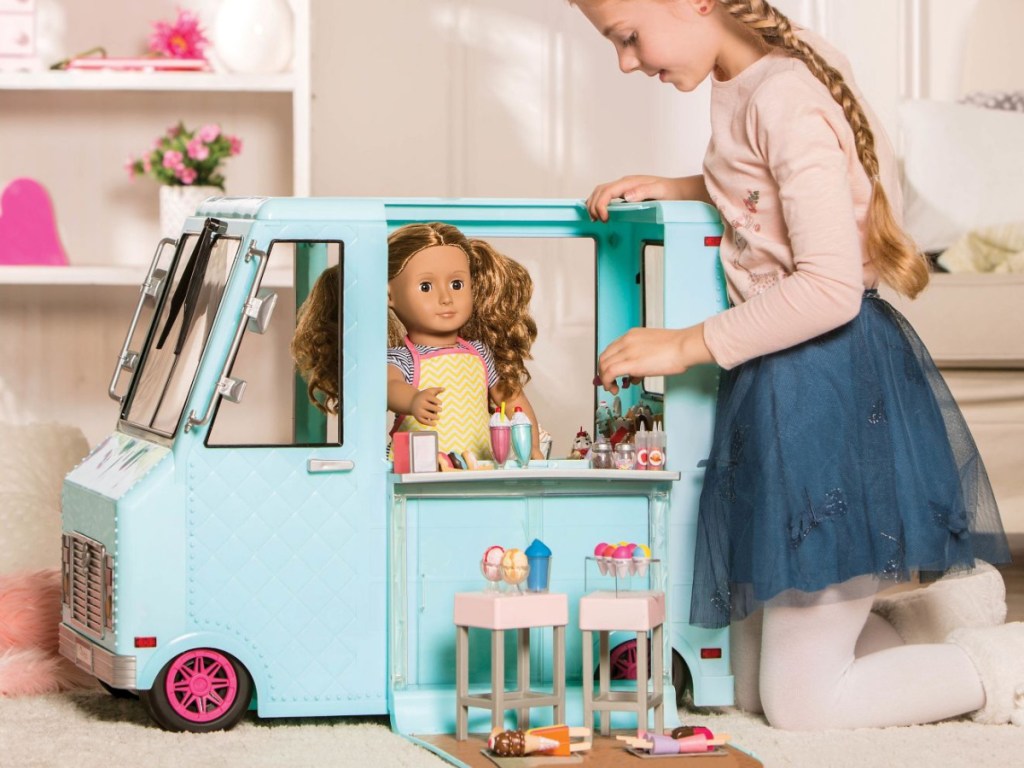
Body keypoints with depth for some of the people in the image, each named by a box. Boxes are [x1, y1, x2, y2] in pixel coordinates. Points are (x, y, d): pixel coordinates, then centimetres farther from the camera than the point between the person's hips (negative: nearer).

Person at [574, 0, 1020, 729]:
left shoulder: (784, 96, -22)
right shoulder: (743, 88, 7)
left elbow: (830, 287, -26)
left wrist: (686, 345, -17)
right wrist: (677, 188, 10)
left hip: (827, 386, -10)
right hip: (782, 387, 10)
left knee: (799, 701, -4)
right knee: (754, 685, 14)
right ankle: (950, 610, 20)